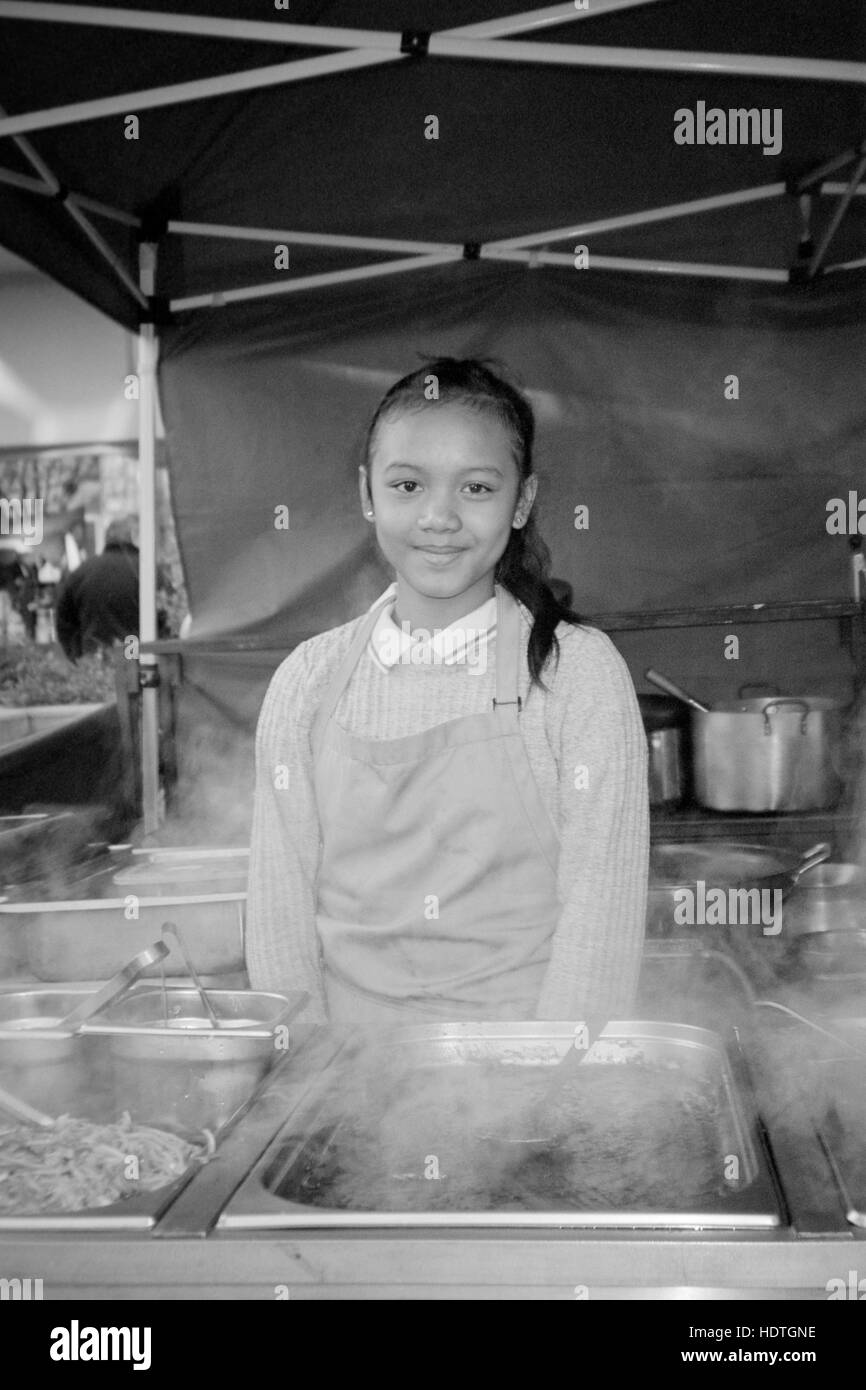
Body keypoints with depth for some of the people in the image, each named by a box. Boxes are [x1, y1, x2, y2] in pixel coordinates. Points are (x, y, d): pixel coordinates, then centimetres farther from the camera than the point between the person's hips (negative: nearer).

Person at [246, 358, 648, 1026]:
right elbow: (281, 908, 1)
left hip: (528, 1015, -1)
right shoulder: (307, 681, 2)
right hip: (351, 1018, 2)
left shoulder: (582, 670, -4)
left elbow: (598, 906, -7)